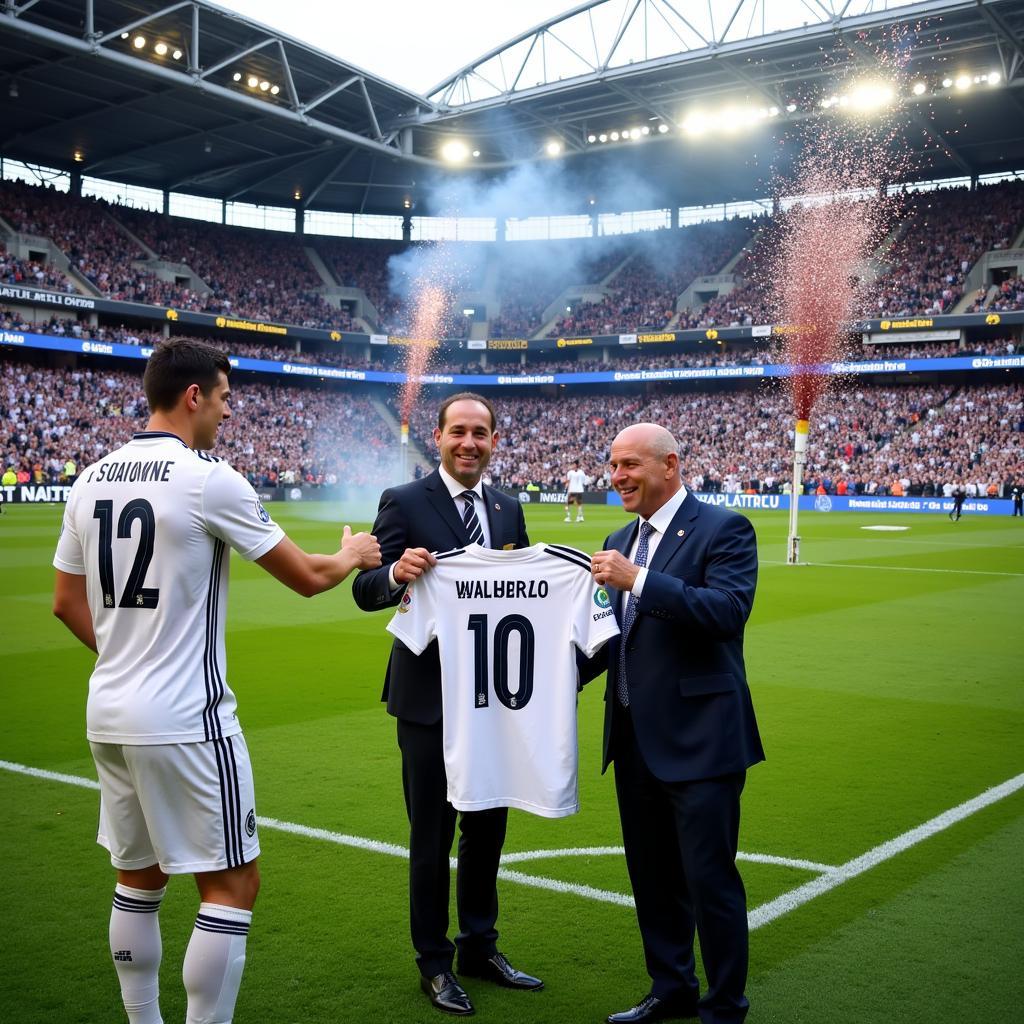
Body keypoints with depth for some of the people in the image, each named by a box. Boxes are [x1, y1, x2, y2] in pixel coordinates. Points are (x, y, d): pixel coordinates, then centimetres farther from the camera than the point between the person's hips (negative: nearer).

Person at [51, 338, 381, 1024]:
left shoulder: (91, 482, 6)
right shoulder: (210, 481, -14)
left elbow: (67, 602, 14)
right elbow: (307, 578, -6)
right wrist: (355, 554, 14)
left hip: (109, 713, 8)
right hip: (185, 719, -8)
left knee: (138, 879, 19)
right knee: (233, 885, 3)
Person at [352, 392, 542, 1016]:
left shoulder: (508, 509, 8)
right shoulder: (404, 502, -8)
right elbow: (366, 591, -11)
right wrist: (397, 571, -33)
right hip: (429, 696, -5)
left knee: (489, 824, 16)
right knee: (433, 832, 7)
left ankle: (480, 947, 34)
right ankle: (435, 962, 24)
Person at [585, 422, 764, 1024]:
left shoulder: (723, 529, -10)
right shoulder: (621, 542, 13)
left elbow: (730, 610, -25)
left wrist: (638, 579, -27)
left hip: (699, 740, -7)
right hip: (636, 739, 8)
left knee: (710, 878, 0)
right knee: (653, 877, 18)